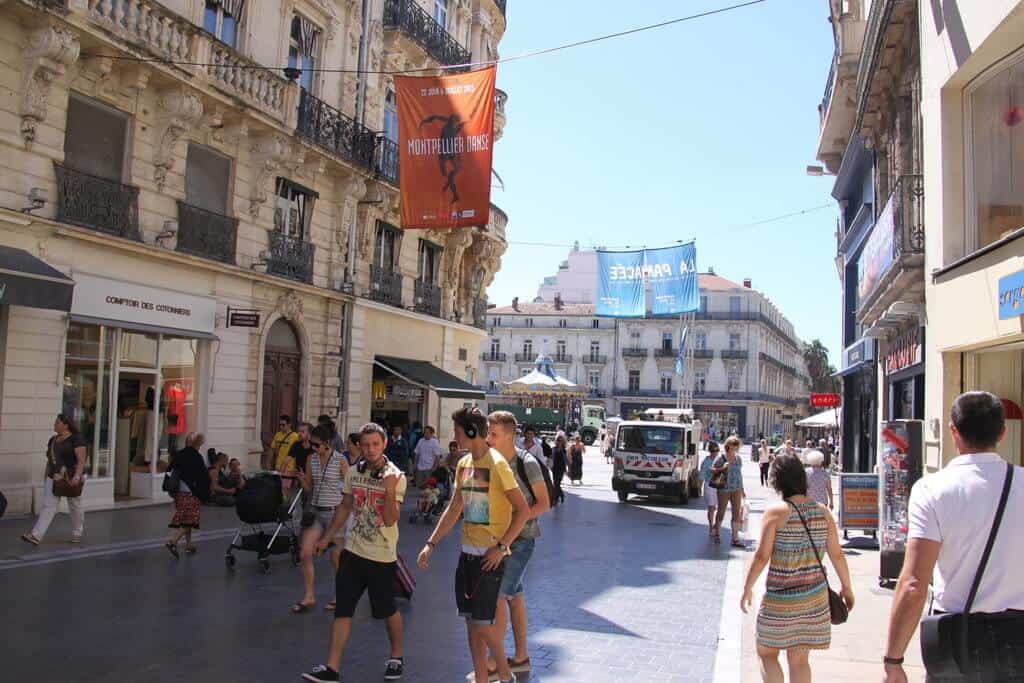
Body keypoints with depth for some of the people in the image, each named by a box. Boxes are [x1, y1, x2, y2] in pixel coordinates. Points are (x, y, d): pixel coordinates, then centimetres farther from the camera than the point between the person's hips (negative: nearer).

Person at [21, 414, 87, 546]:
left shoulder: (76, 438, -11)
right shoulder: (53, 440, 11)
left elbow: (81, 459, -17)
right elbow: (49, 459, 18)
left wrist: (77, 476, -27)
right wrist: (46, 476, 16)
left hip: (72, 479, -6)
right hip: (54, 478, 6)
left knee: (75, 506, 8)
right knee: (48, 506, -4)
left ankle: (77, 533, 24)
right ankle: (36, 536, -11)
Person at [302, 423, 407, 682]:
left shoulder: (396, 476, -13)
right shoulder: (353, 472, 2)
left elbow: (390, 520, -19)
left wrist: (390, 491, -34)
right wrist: (326, 537, 17)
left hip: (382, 557, -4)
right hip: (353, 551, 4)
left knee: (387, 610, 10)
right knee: (342, 610, 2)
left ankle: (396, 656, 32)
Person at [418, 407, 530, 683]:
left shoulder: (497, 464, -15)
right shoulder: (464, 464, 9)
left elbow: (523, 510, -15)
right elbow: (454, 510, 17)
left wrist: (501, 547, -19)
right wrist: (431, 543, 12)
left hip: (490, 555, -7)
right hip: (467, 553, 7)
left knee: (483, 622, -4)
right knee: (471, 619, 11)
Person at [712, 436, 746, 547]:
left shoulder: (738, 458, 9)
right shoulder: (720, 458, -6)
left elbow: (740, 473, 17)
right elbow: (712, 471, -6)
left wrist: (742, 489, 19)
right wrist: (722, 468, -24)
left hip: (736, 489, 4)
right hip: (724, 490, -4)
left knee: (737, 514, -1)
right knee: (721, 512, 7)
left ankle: (735, 539, 2)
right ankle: (717, 533, 27)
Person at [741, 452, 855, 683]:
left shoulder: (776, 511, -13)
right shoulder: (822, 512, 1)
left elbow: (761, 556, -15)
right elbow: (837, 555, 5)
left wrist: (747, 588, -3)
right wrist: (846, 587, 19)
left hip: (780, 599, -5)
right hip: (816, 597, 5)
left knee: (767, 654, 13)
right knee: (799, 660, 14)